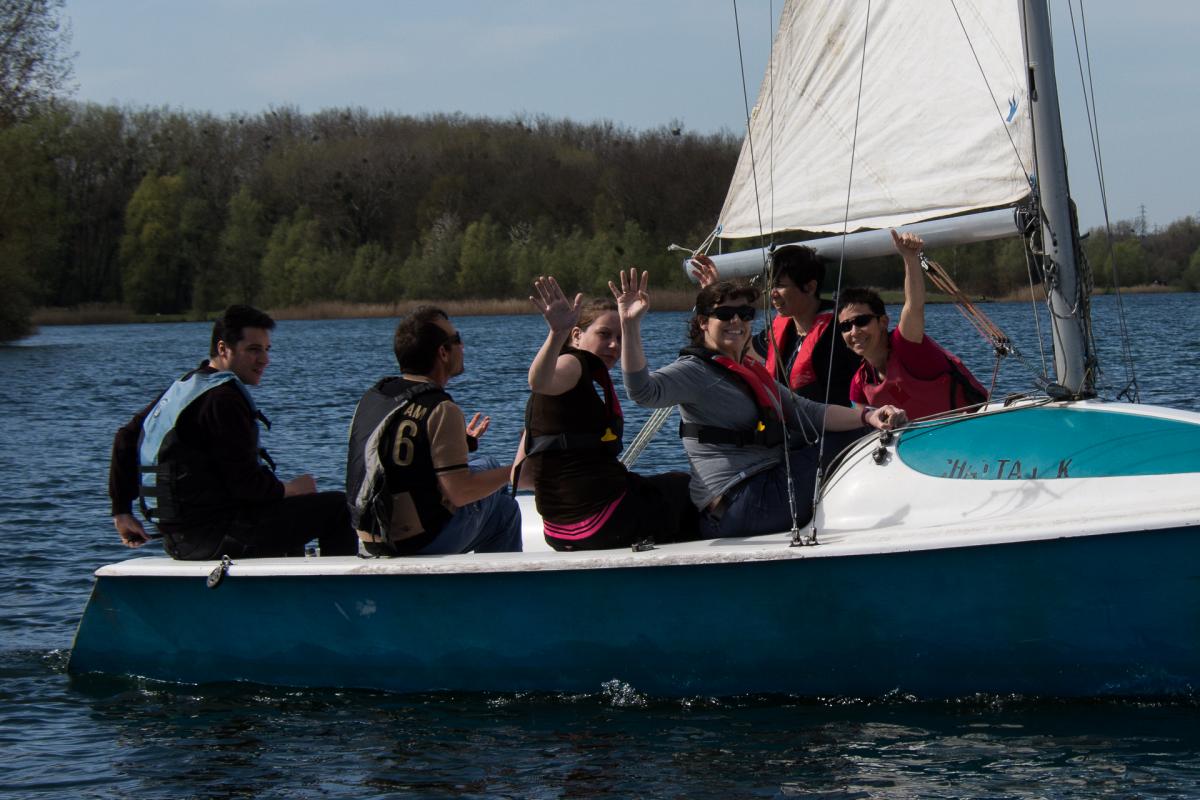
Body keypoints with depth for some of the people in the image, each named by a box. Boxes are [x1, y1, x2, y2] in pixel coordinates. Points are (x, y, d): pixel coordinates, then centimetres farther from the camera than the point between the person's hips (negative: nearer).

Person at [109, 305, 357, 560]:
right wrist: (290, 489, -1)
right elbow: (246, 485, -21)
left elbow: (126, 437, 22)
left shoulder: (182, 387, 14)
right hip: (215, 536, -10)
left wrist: (122, 512, 24)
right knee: (337, 507, -6)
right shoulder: (222, 398, -17)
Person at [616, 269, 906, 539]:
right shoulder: (695, 371, -8)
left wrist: (867, 416, -6)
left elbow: (807, 412, 10)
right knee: (843, 448, -5)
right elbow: (644, 390, -27)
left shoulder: (754, 373, 20)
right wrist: (630, 326, -40)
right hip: (740, 505, -9)